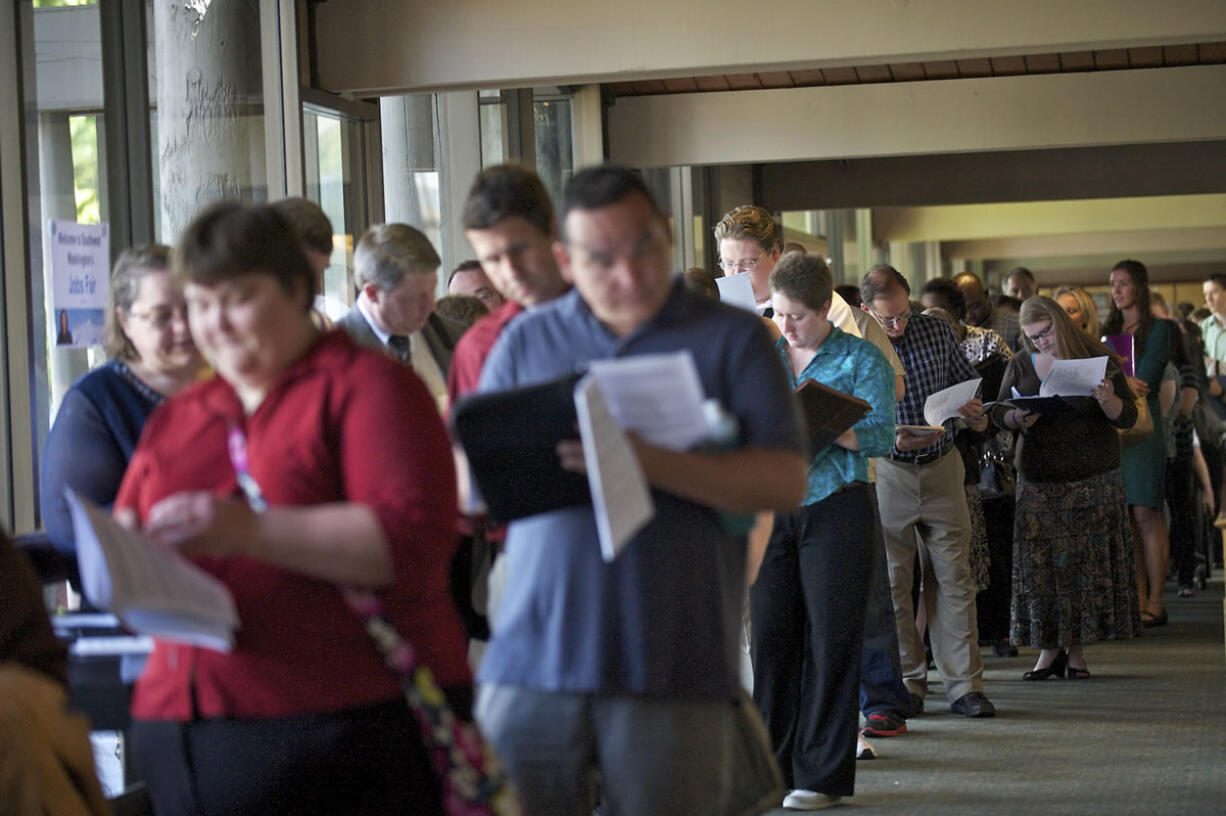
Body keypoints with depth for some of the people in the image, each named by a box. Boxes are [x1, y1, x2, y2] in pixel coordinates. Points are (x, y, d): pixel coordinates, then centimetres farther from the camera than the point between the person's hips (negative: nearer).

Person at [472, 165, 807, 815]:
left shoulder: (733, 339, 7)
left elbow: (785, 482, -5)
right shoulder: (525, 340, 15)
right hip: (531, 661, 2)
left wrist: (651, 464, -19)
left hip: (674, 671, -2)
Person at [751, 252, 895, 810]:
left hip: (835, 508, -3)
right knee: (771, 634, 2)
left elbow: (880, 435, -8)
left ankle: (822, 775, 6)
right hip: (770, 508, 3)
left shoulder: (861, 359, 2)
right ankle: (775, 768, 11)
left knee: (830, 638, -2)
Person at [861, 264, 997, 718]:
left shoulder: (936, 331, 3)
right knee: (893, 582, 2)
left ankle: (964, 685, 4)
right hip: (887, 472, -2)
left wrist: (974, 413, -5)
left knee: (954, 578, 1)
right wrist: (894, 440, -22)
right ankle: (908, 682, 13)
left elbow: (965, 380, 16)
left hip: (942, 466, 2)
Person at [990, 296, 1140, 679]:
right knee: (1039, 561, -5)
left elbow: (1128, 417, 0)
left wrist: (1107, 400, -21)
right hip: (1039, 478, 2)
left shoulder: (1099, 360, 1)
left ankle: (1077, 649, 5)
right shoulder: (1021, 366, 8)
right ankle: (1049, 646, 4)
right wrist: (1017, 419, -12)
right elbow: (998, 411, 10)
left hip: (1094, 476, -2)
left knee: (1087, 561, -3)